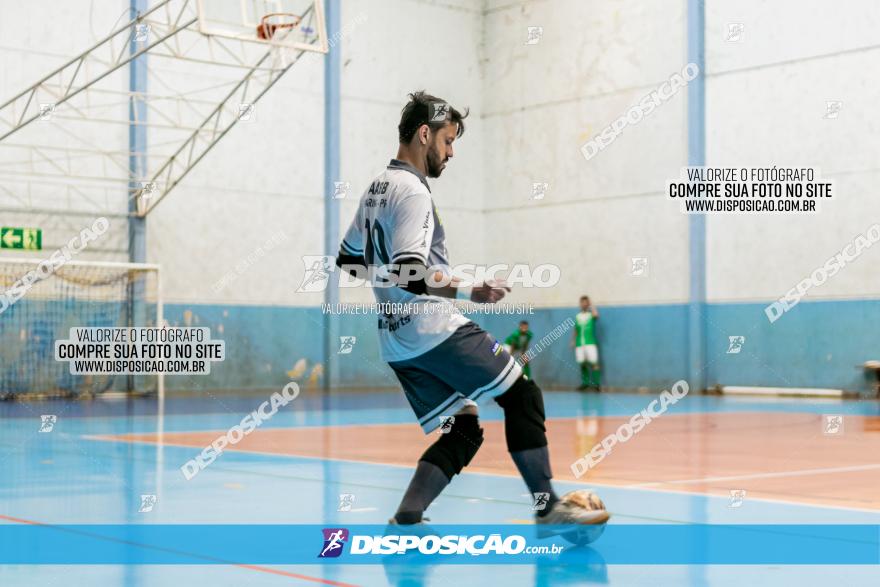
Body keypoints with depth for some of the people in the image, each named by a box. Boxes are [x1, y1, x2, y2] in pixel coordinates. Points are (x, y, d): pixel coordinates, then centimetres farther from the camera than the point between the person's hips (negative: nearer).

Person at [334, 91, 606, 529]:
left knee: (464, 431, 11)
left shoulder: (375, 189, 17)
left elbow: (348, 259, 26)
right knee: (522, 397, 0)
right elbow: (409, 273, -23)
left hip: (398, 344, 10)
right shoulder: (412, 191, -13)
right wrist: (468, 291, -24)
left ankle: (404, 521, -2)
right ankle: (549, 510, 2)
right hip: (436, 329, -10)